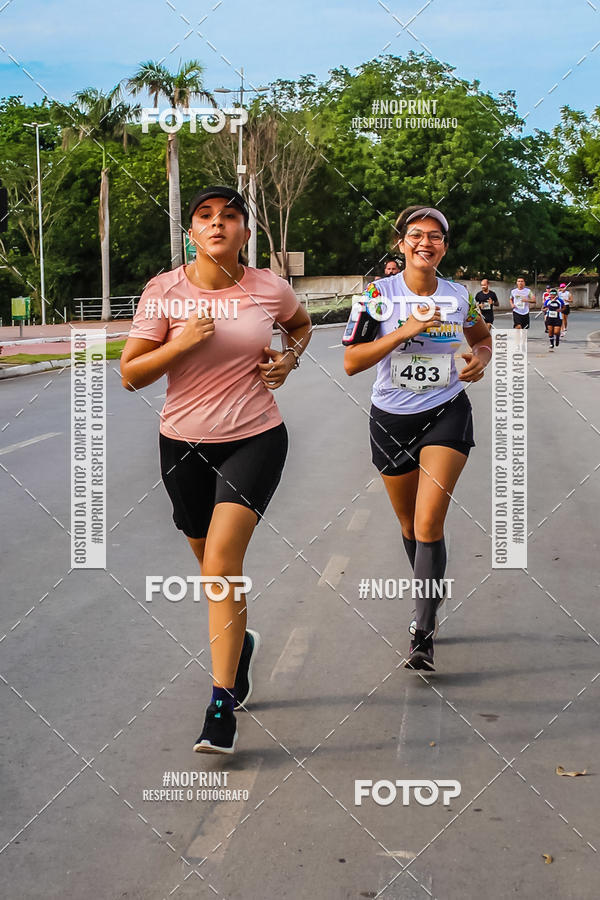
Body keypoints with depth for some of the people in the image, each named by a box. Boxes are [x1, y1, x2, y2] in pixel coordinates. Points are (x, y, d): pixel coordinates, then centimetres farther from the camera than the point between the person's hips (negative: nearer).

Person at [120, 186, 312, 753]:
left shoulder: (270, 289, -3)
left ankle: (222, 705, -12)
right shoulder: (164, 291, -6)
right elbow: (130, 374, -6)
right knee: (212, 565, 16)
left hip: (256, 438, -2)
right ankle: (239, 641, 48)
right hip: (184, 443, 2)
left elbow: (301, 325, 21)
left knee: (221, 561, -17)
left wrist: (288, 358, 0)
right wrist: (180, 344, -21)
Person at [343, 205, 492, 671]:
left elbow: (482, 336, 20)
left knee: (429, 524, -15)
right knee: (410, 526, 13)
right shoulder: (378, 294, -7)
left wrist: (481, 358, -3)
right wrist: (405, 331, -22)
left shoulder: (460, 296, 0)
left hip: (447, 414, -1)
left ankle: (423, 635, -10)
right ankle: (429, 604, 39)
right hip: (392, 419, 1)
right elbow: (351, 361, -13)